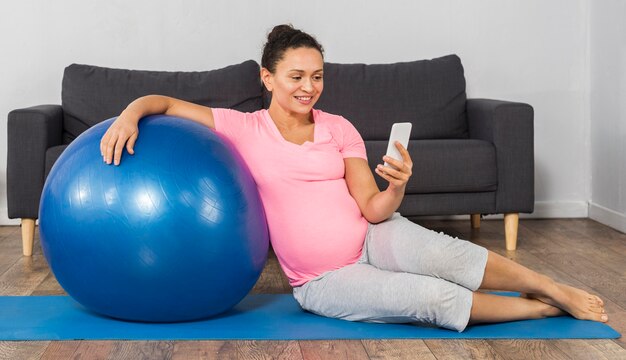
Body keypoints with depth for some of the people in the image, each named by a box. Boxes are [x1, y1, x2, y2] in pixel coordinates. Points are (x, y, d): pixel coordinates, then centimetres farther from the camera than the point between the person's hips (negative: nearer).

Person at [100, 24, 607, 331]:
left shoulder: (339, 129, 2)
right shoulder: (243, 130, -4)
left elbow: (373, 209, -4)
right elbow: (166, 103, -4)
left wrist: (397, 188, -26)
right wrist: (131, 114, -26)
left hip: (373, 239, 2)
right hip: (322, 282, -2)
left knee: (449, 256, -31)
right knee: (434, 297, -27)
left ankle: (553, 289, -15)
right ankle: (540, 310, -9)